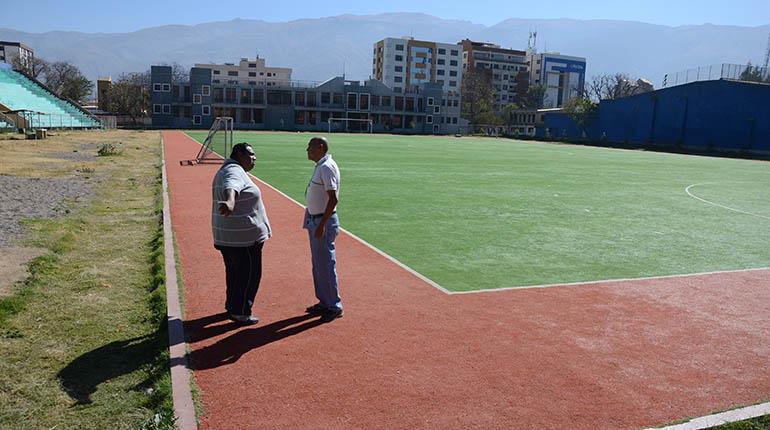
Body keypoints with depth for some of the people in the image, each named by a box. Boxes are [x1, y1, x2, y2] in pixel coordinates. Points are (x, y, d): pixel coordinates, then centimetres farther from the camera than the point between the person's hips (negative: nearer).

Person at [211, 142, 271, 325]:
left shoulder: (224, 171, 16)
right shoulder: (235, 171, -19)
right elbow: (231, 187, -41)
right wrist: (230, 202, -61)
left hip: (226, 234, 11)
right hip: (244, 235, -11)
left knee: (234, 271, 21)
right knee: (249, 274, 1)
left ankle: (232, 306, 34)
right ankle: (240, 312, 10)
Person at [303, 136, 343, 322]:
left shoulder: (327, 167, -17)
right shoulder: (321, 166, 14)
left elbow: (333, 198, -24)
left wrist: (322, 224, -25)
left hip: (323, 221, -10)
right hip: (315, 220, 10)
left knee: (326, 265, -3)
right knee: (318, 264, 17)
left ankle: (334, 306, 8)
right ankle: (324, 302, 28)